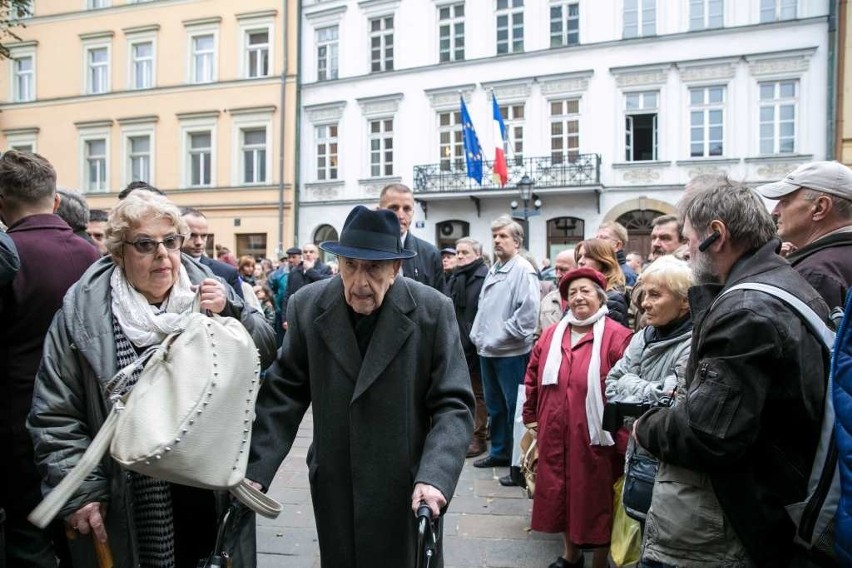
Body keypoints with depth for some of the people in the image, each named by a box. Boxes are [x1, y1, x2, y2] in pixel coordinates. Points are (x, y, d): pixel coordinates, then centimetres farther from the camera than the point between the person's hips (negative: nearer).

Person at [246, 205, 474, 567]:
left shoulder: (433, 311, -11)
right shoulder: (307, 307, -5)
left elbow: (453, 404, -11)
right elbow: (284, 394, -1)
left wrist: (435, 477, -24)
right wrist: (254, 471, -9)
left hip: (407, 487, -2)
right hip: (334, 486, 2)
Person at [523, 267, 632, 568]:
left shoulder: (617, 337, -11)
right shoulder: (551, 335, 8)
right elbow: (533, 379, 15)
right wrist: (531, 416, 16)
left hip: (595, 437, -5)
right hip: (555, 435, 5)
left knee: (595, 499, 8)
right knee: (560, 494, 17)